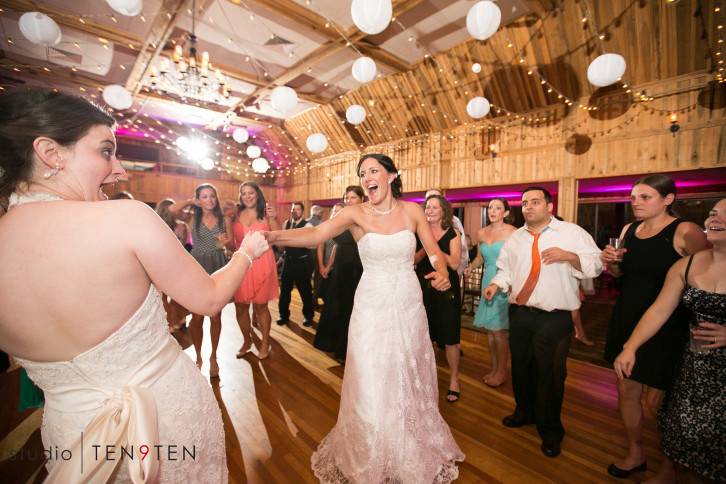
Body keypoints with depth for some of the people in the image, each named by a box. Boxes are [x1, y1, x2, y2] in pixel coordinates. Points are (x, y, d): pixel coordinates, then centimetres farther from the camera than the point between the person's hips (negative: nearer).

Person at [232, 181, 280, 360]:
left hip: (262, 263, -3)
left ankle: (265, 343, 22)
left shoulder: (266, 214, 0)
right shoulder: (236, 215, 8)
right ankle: (247, 340, 31)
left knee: (260, 305, 3)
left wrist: (273, 218, -18)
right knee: (240, 306, 8)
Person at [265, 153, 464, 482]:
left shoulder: (411, 211, -1)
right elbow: (316, 234, -24)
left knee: (410, 383, 18)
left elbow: (434, 252, 4)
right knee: (370, 386, 8)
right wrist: (273, 237, -41)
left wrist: (442, 272, -17)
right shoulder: (356, 213, -9)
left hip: (409, 306, 2)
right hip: (372, 307, -2)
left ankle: (413, 455, 47)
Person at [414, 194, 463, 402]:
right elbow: (412, 260, -5)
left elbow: (455, 264, -14)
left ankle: (454, 379, 25)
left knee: (450, 337, 5)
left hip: (446, 290, -2)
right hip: (423, 289, 3)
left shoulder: (452, 234, -3)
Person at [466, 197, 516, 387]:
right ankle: (494, 368, 27)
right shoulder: (481, 233, 9)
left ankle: (502, 371, 18)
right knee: (489, 329, 11)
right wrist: (468, 268, 2)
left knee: (499, 329, -1)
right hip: (488, 282, 5)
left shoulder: (512, 232, -7)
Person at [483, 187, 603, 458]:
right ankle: (525, 412, 44)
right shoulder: (515, 238, 10)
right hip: (519, 314, 5)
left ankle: (550, 430, 31)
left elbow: (596, 264, -8)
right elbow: (506, 269, 11)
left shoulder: (572, 232, -3)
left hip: (554, 318, -4)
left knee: (550, 374, 8)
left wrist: (568, 256, -25)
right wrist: (496, 284, -7)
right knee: (520, 368, 19)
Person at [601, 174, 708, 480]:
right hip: (627, 320, 6)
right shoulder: (628, 230, 5)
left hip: (665, 328, -5)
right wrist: (612, 264, -4)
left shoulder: (686, 232, -13)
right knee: (627, 390, 14)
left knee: (656, 400, 4)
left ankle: (668, 466, 31)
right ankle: (635, 454, 36)